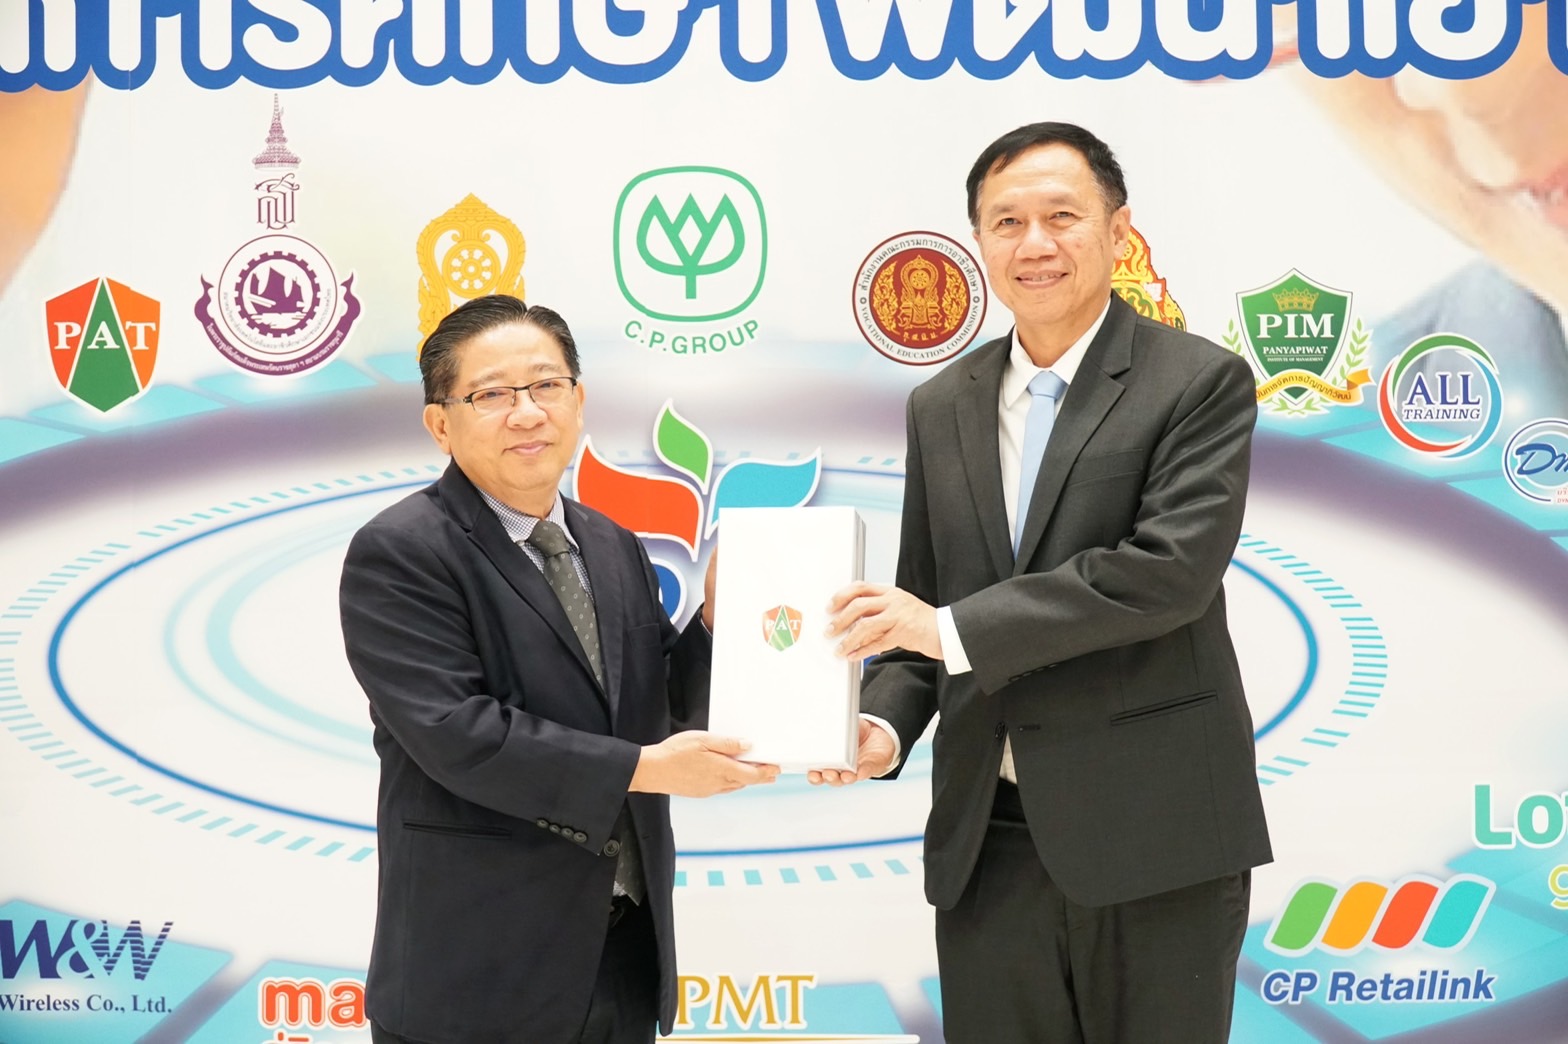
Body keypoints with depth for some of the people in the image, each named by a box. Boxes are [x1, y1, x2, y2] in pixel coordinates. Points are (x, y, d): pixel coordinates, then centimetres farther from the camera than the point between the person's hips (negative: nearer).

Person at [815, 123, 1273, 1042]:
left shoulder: (1201, 382, -4)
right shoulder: (943, 407, 11)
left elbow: (1171, 570, -18)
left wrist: (953, 627, -18)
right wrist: (885, 724, -5)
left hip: (1152, 836, -4)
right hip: (988, 843, 4)